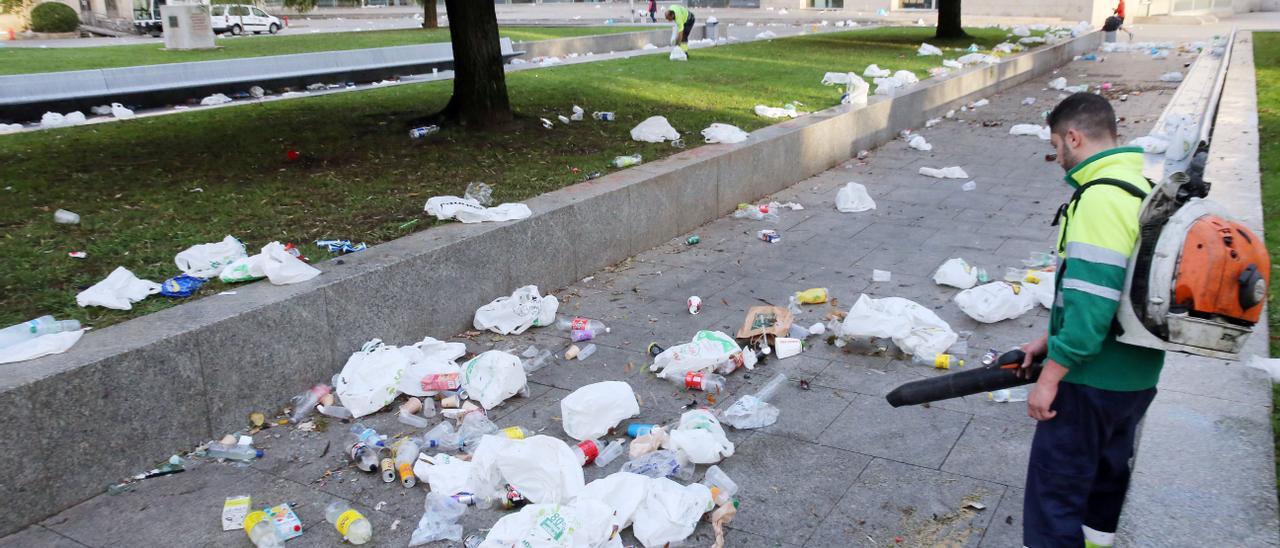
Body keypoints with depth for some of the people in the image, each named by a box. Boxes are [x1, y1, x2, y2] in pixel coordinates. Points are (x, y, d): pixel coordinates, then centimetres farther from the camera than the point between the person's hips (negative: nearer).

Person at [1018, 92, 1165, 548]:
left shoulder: (1101, 197, -21)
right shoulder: (1141, 190, 9)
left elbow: (1092, 300, -27)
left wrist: (1051, 376, -20)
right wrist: (1050, 341, 18)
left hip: (1091, 379, -10)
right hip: (1136, 377, 10)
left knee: (1055, 492, 0)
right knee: (1106, 472, 24)